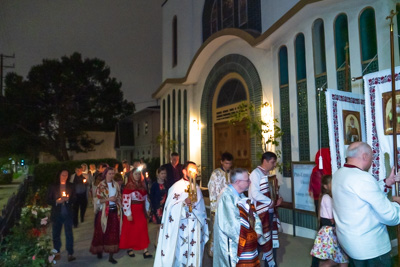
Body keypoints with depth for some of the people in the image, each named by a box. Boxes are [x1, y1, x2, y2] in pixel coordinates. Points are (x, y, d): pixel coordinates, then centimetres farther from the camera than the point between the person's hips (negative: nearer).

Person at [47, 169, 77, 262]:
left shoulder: (70, 186, 6)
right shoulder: (53, 187, 3)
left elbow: (74, 199, 4)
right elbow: (49, 200, 2)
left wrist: (67, 199, -14)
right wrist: (57, 201, -15)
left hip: (68, 213, -1)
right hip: (56, 214, 1)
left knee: (69, 233, -4)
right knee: (56, 233, 9)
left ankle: (70, 253, 1)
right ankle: (57, 252, 25)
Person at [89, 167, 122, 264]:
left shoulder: (116, 185, 7)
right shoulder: (101, 185, -5)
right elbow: (98, 200, -9)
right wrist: (109, 199, -19)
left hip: (115, 211, 3)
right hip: (104, 211, -3)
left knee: (113, 233, 3)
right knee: (102, 232, 8)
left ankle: (111, 255, 10)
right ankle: (99, 250, 31)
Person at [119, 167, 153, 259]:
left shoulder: (142, 185, 9)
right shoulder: (129, 187, -12)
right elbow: (126, 201, -15)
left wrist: (147, 209, 11)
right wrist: (128, 214, -16)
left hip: (141, 211, 6)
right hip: (132, 211, -5)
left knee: (143, 229, 2)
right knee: (131, 230, 7)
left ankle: (145, 250, 4)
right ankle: (129, 248, 25)